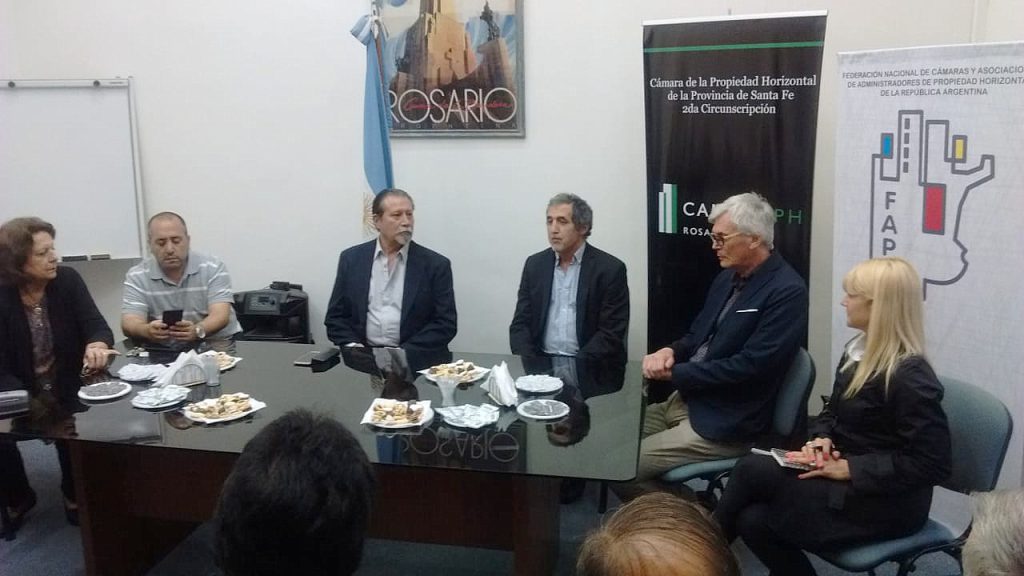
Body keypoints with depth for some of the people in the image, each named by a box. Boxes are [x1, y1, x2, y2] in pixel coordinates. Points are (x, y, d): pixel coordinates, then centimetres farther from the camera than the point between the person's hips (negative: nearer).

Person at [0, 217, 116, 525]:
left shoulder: (67, 280, -9)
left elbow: (96, 325, -15)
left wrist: (97, 344, -41)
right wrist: (31, 405, -31)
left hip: (68, 389, 0)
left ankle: (74, 494, 6)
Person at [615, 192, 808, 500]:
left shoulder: (787, 291, -17)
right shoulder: (727, 277, 9)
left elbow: (750, 365, -22)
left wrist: (675, 372, -17)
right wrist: (671, 351, -6)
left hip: (725, 424, -9)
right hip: (684, 400, 9)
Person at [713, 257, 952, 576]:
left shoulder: (909, 377, -21)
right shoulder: (858, 351, 7)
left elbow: (933, 463, -23)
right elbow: (833, 412, 17)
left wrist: (850, 469, -23)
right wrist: (821, 439, -6)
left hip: (885, 503, -8)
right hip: (847, 481, 8)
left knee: (752, 470, -17)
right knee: (752, 521, -14)